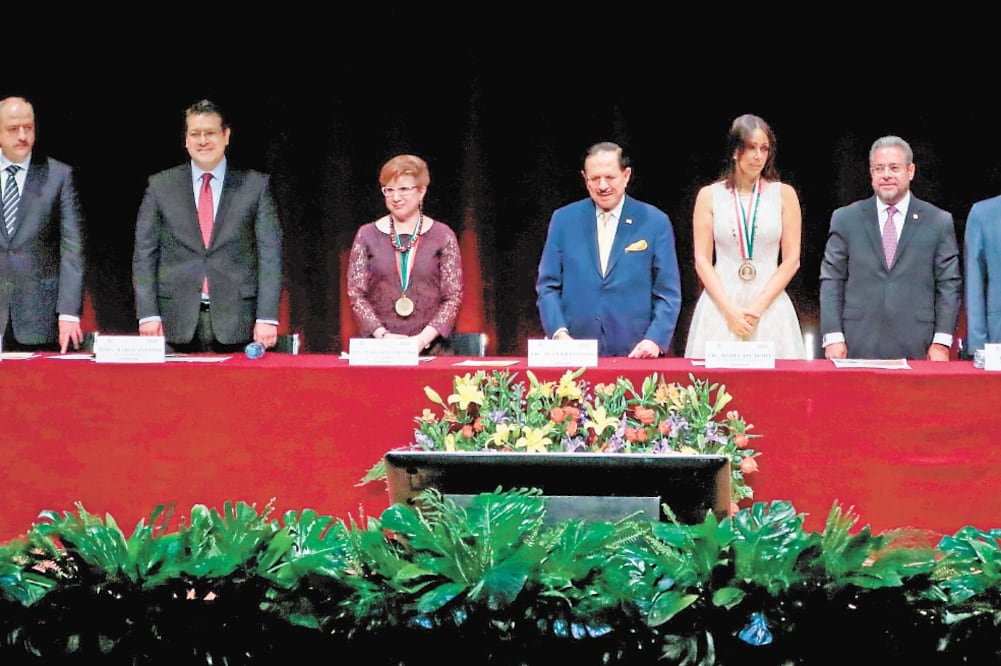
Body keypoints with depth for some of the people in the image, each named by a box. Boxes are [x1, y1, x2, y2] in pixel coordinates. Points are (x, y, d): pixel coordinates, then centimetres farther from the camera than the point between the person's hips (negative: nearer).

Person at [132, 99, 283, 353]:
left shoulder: (256, 186, 6)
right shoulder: (160, 186, 9)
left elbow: (270, 254, 2)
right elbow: (144, 253, 8)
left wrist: (267, 318, -7)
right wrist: (148, 314, -3)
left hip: (236, 324, -1)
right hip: (177, 324, 1)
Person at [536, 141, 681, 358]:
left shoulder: (655, 222, 5)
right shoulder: (563, 220, 9)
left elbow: (668, 294, 3)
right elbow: (547, 285, 8)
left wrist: (655, 339, -11)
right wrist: (558, 332, -7)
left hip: (635, 354, -1)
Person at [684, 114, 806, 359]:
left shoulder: (784, 194, 6)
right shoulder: (710, 196, 6)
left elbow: (791, 259, 3)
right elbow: (702, 260, 2)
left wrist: (758, 307, -8)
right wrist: (729, 309, -9)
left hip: (770, 306, 0)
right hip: (720, 305, 0)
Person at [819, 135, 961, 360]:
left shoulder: (939, 222, 8)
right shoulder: (845, 219, 9)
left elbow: (949, 285, 6)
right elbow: (831, 281, 6)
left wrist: (941, 342, -3)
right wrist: (833, 337, -4)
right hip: (858, 347, 0)